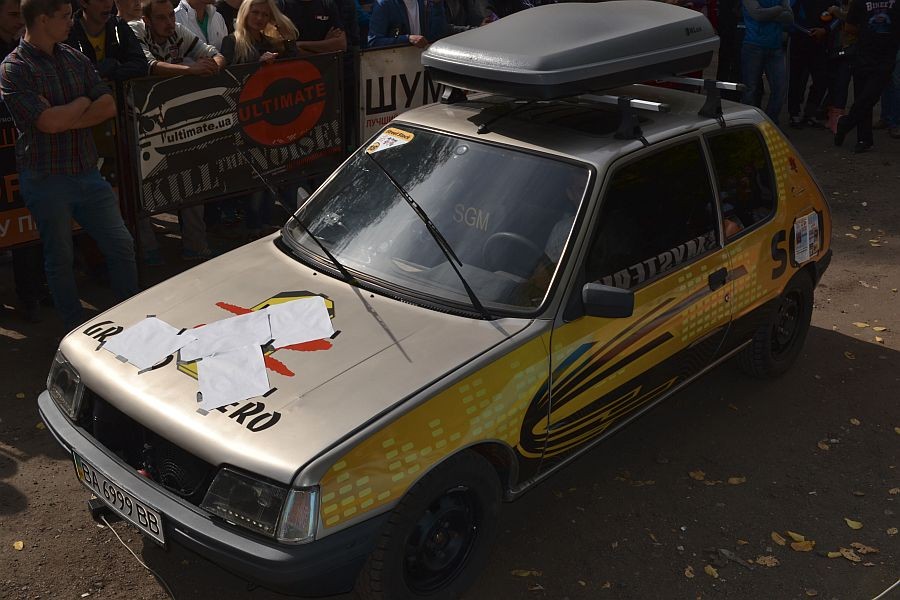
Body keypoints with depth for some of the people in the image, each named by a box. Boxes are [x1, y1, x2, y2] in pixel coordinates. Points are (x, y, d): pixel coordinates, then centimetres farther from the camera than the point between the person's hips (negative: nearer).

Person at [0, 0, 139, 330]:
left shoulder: (76, 58, 8)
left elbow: (108, 107, 0)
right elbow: (49, 123, -20)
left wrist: (63, 118, -12)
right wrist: (83, 102, -5)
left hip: (87, 172, 5)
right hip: (46, 179, -5)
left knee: (121, 245, 6)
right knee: (60, 257, 8)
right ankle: (77, 331, 22)